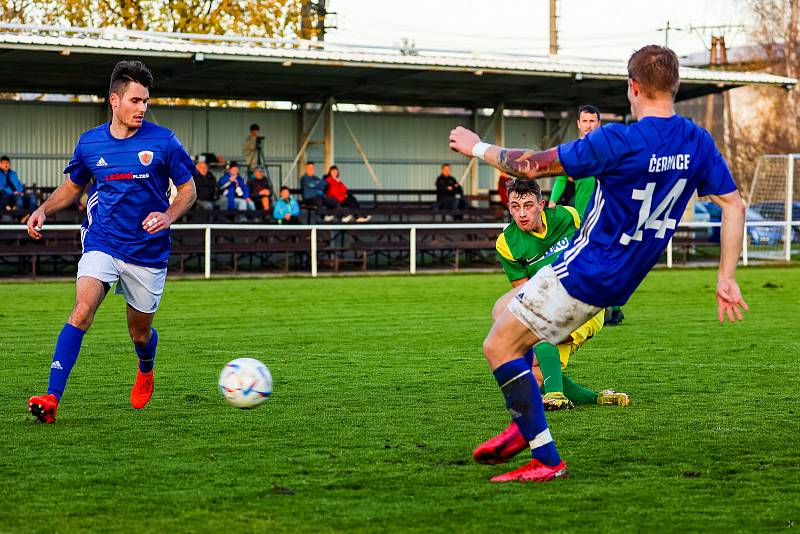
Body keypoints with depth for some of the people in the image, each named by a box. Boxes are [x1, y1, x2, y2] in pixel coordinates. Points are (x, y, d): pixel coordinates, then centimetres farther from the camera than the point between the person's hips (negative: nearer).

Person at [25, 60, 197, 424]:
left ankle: (145, 370, 49)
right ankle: (52, 397, -25)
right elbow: (73, 186, 19)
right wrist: (44, 209, 1)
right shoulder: (90, 143, 2)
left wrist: (168, 217, -17)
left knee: (140, 332, 11)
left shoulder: (163, 141, -5)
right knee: (82, 310, -23)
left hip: (148, 250, 0)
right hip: (102, 243, 0)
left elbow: (188, 190, 3)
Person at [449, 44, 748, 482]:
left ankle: (546, 460, -5)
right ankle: (524, 428, 26)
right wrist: (726, 280, 7)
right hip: (619, 283, 9)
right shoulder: (697, 143, -2)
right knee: (507, 312, 26)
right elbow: (734, 206, 2)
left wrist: (478, 148, 3)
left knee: (499, 347, 0)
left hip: (583, 274, -9)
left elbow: (532, 166, -14)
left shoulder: (617, 141, -22)